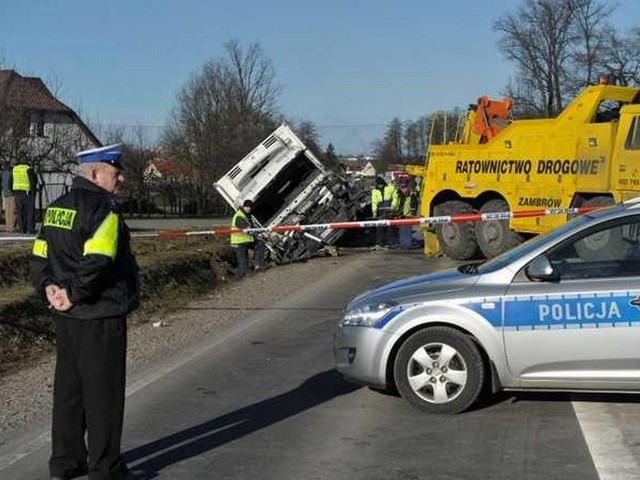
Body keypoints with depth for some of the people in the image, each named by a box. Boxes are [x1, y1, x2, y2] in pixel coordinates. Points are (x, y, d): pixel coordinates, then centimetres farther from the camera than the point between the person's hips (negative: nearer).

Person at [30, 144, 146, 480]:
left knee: (69, 389, 16)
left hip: (67, 316, 9)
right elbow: (97, 261, -26)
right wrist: (74, 294, -17)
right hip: (100, 317, -9)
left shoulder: (56, 208, 13)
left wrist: (49, 288, 1)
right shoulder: (103, 208, -15)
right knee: (103, 392, 0)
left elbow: (39, 256, 13)